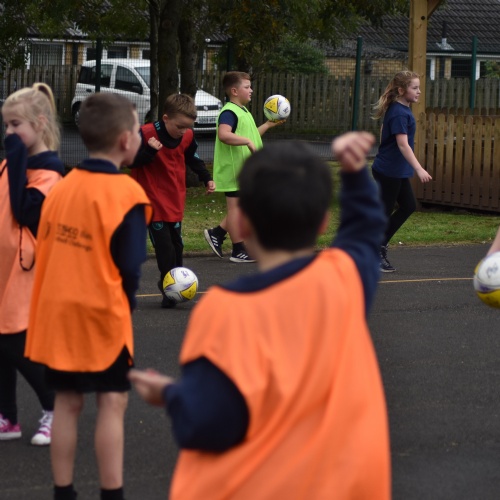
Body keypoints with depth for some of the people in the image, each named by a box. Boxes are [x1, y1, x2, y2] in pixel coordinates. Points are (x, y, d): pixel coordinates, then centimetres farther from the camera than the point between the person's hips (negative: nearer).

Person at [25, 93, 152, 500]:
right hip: (104, 312, -5)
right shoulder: (126, 192, -14)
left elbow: (45, 250, 8)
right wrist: (125, 302, 6)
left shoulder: (62, 187, 3)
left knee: (67, 402, 12)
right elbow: (130, 266, -13)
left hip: (58, 310, 5)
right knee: (112, 402, 3)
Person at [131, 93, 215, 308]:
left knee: (176, 243, 13)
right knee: (164, 245, -11)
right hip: (153, 200, -6)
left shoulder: (187, 137, -1)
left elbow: (193, 158, 18)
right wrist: (149, 151, -31)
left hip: (175, 201, 6)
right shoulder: (146, 134, -19)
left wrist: (206, 178, 11)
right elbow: (131, 160, -16)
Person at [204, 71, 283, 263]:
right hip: (234, 169, -10)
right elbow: (224, 134, -35)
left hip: (244, 170, 10)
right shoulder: (229, 112, -17)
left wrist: (268, 125, 22)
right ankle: (239, 250, 6)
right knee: (236, 207, -1)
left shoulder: (243, 111, 17)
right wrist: (248, 141, -35)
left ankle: (217, 233, 22)